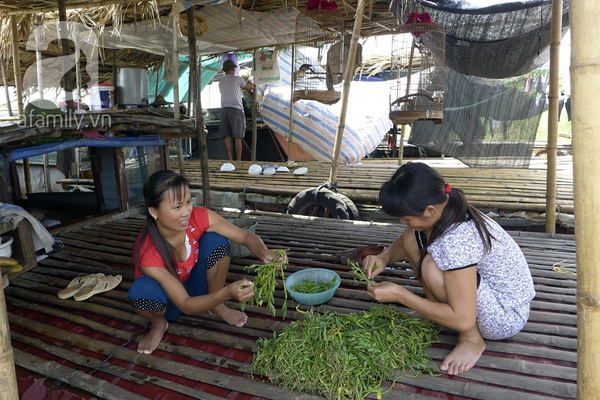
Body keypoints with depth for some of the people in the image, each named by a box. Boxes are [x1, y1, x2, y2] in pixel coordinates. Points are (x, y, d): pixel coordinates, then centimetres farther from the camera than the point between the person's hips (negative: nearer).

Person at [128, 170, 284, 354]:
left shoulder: (198, 217, -27)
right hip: (167, 299, -3)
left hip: (194, 287, 3)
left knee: (216, 241, -25)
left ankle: (217, 307, -2)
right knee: (141, 290, -38)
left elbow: (246, 236, -23)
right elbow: (185, 305, -34)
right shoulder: (147, 253, -35)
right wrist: (226, 293, -51)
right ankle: (159, 324, 0)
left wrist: (264, 252, -46)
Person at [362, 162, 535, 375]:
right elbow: (403, 242, 7)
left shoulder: (456, 241, -36)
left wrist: (399, 294, -27)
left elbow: (462, 320, -32)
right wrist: (383, 257, -14)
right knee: (412, 237, -5)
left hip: (506, 317, -7)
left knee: (432, 266, -32)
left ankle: (472, 339, -8)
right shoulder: (441, 212, -13)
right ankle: (438, 310, 7)